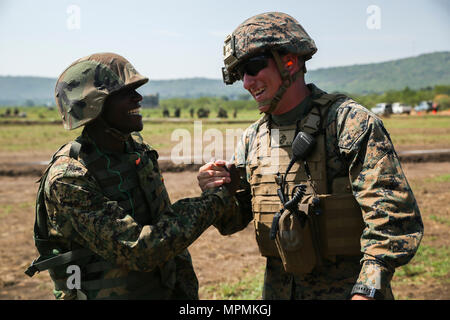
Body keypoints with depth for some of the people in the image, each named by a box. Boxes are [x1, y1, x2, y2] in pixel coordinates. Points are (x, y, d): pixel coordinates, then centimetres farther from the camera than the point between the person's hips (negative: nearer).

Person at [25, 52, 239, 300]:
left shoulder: (137, 148, 0)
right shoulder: (67, 179, -22)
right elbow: (138, 251, -27)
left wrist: (186, 289, 6)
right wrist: (216, 201, -23)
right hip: (106, 293, -6)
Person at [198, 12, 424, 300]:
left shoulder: (350, 123, -15)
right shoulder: (253, 138, 4)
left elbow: (394, 219, -21)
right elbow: (232, 222, 10)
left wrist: (366, 291, -29)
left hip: (345, 288, -5)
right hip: (278, 289, 6)